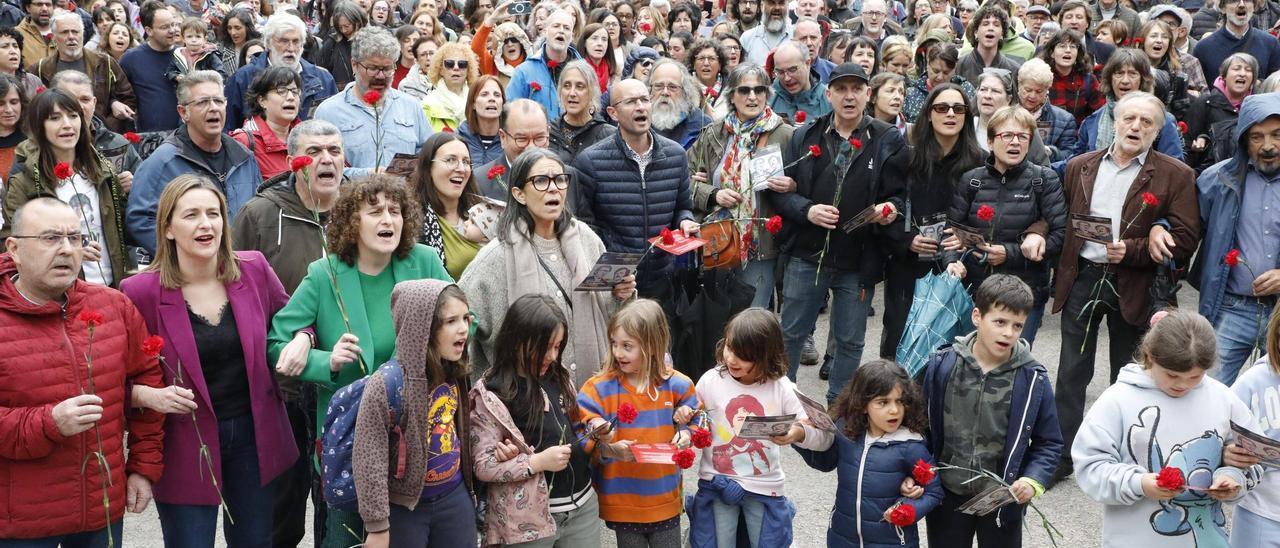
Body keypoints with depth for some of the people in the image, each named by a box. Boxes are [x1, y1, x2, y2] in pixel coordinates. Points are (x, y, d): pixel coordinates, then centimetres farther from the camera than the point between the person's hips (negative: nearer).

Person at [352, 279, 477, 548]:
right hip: (402, 507, -6)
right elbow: (369, 460, -19)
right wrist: (377, 526, -17)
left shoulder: (456, 373, -2)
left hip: (454, 498, 6)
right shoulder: (387, 383, -22)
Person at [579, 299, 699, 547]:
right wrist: (608, 449, -30)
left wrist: (687, 433, -10)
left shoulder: (677, 385, -3)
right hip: (623, 503, -2)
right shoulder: (599, 389, -10)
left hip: (666, 500, 2)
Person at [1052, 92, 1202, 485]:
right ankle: (1061, 456, 16)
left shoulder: (1176, 176, -4)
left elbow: (1185, 240, -9)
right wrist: (1060, 276, 0)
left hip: (1133, 287, -2)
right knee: (1071, 374, 6)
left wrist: (1132, 250, -21)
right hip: (1081, 279, 2)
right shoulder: (1080, 167, 7)